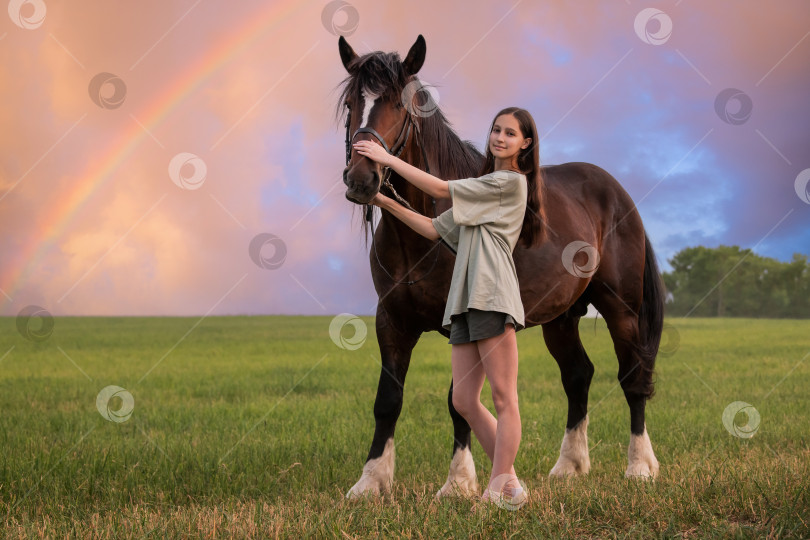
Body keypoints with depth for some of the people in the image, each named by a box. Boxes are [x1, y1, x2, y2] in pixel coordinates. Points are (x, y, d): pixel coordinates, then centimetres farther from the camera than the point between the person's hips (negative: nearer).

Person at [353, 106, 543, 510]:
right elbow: (436, 229, 26)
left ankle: (498, 490, -12)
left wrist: (388, 159, 3)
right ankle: (510, 484, 7)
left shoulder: (511, 182, 0)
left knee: (503, 396, -9)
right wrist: (387, 204, 17)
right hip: (466, 300, 9)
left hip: (492, 295, -9)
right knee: (464, 401, 2)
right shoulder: (481, 190, 28)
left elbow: (440, 189, -3)